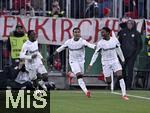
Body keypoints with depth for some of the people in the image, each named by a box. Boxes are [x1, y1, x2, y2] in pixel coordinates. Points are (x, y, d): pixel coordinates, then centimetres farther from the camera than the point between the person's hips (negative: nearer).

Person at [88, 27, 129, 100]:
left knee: (120, 76, -14)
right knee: (108, 81, -2)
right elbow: (96, 54, -4)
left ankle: (124, 94, -15)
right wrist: (91, 64, -7)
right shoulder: (100, 43, -8)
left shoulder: (114, 40, -1)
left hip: (115, 61, 1)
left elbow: (118, 50, 13)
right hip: (106, 63, -1)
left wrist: (122, 59, 21)